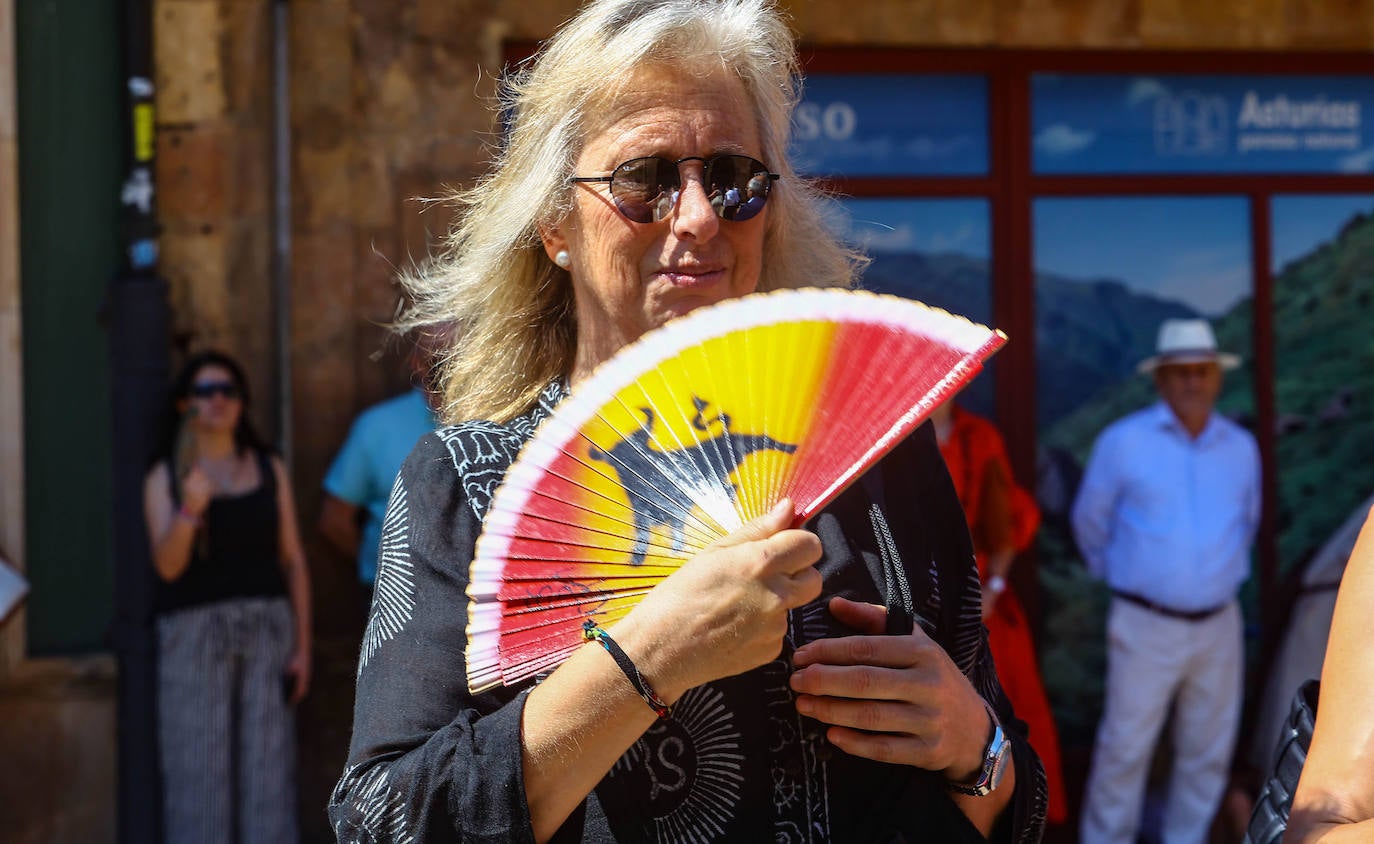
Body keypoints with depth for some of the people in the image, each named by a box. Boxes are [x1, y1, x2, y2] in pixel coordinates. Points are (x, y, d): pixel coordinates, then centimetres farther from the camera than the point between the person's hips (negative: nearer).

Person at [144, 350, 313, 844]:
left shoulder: (269, 469, 8)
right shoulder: (165, 477, 3)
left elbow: (293, 561, 7)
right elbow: (167, 565, -9)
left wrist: (303, 646, 1)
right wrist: (190, 507, -26)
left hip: (267, 627, 2)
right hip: (194, 633, -2)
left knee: (268, 765, 1)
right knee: (198, 769, -2)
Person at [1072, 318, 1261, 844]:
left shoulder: (1242, 448, 3)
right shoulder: (1123, 441, -8)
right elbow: (1090, 522, 6)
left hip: (1218, 625, 4)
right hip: (1146, 627, -4)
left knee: (1208, 751, 10)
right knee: (1125, 749, -1)